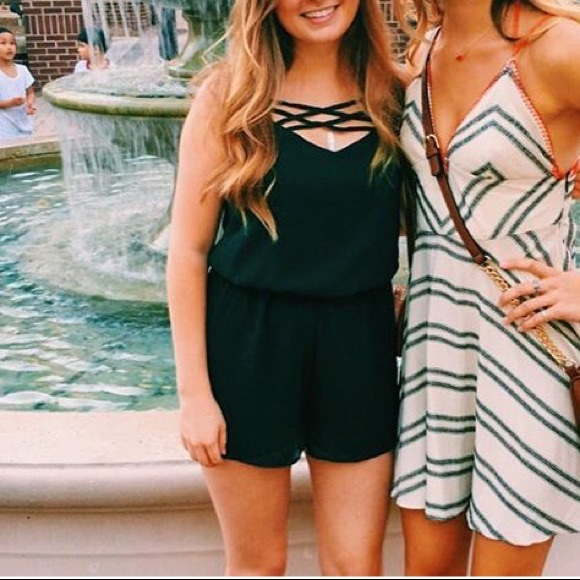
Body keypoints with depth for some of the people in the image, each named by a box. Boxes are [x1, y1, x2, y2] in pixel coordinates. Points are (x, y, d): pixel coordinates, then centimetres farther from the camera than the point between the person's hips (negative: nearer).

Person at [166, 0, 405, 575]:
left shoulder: (394, 94, 2)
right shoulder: (228, 96, -6)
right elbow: (188, 251, -6)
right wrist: (193, 391, -8)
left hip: (359, 342, 3)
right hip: (249, 341, -2)